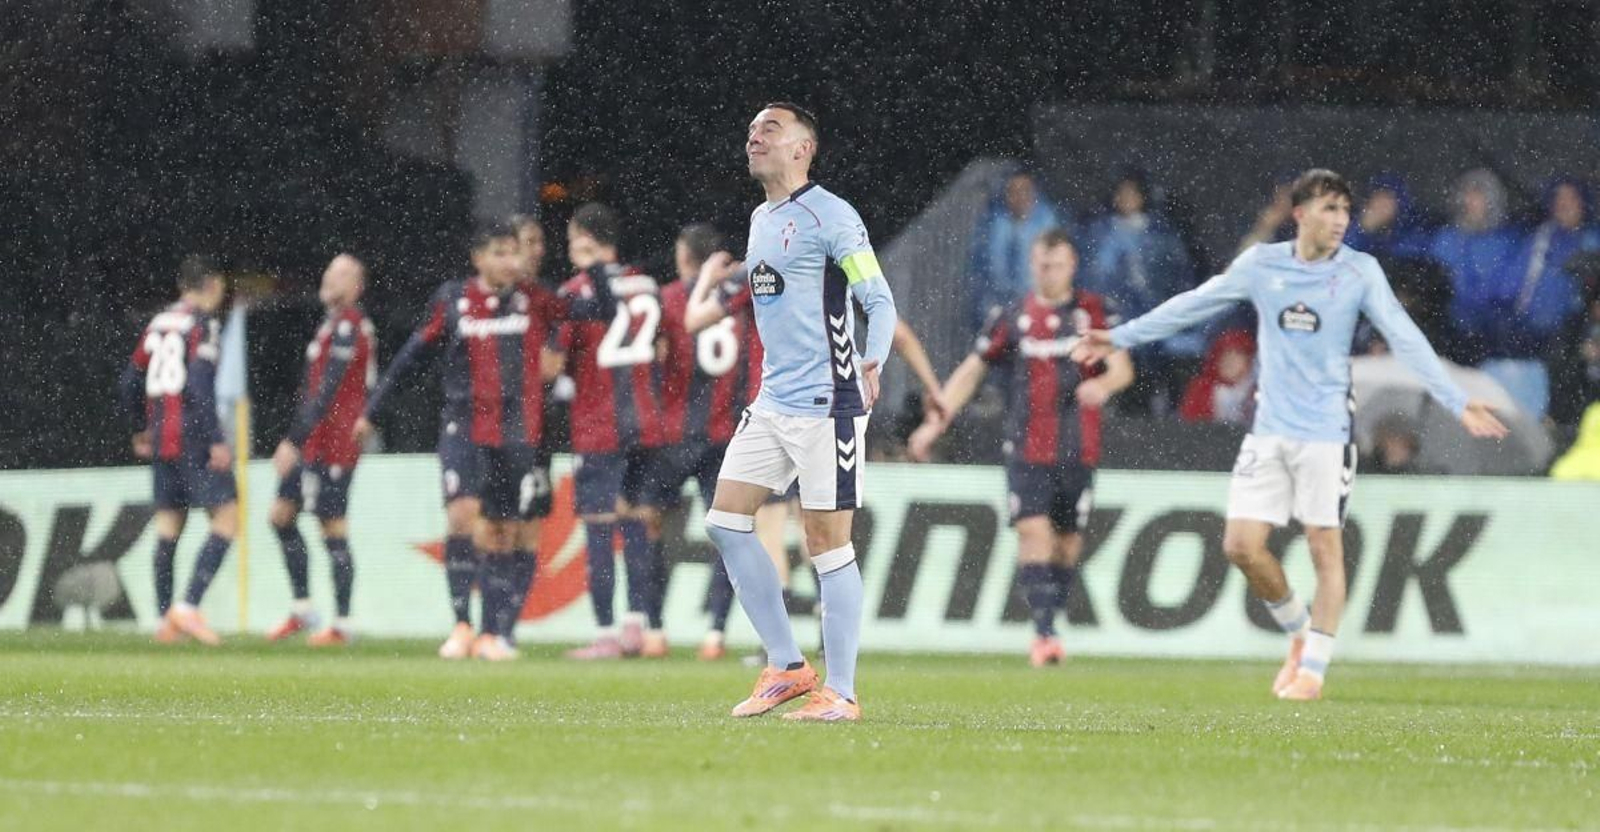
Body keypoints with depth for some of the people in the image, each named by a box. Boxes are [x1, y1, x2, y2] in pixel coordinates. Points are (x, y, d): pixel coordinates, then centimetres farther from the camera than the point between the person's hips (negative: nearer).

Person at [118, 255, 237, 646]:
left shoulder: (158, 324, 14)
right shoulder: (203, 324, -7)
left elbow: (130, 381, 18)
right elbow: (199, 384, -18)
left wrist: (140, 430, 31)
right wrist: (216, 440, -19)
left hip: (161, 437, 7)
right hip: (193, 436, -7)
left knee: (168, 526, 11)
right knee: (226, 519, -6)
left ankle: (166, 620, 9)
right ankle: (189, 606, -17)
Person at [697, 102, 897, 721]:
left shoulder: (829, 216, -10)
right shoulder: (760, 220, 16)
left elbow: (880, 301, -13)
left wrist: (870, 363, -24)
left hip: (825, 403, -9)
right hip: (772, 402, 9)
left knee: (827, 540, -6)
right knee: (725, 521, 4)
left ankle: (841, 692, 0)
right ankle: (787, 668, 11)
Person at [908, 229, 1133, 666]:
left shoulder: (1093, 312, 4)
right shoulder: (1011, 317, 7)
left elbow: (1123, 369, -2)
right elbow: (972, 371, 11)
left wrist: (1104, 384, -26)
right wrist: (936, 420, 3)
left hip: (1078, 450, 1)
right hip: (1027, 448, -1)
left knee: (1068, 541, 7)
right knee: (1033, 533, -15)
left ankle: (1051, 623, 23)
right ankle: (1042, 634, -19)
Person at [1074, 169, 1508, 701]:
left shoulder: (1360, 272, -4)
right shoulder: (1261, 264, 3)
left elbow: (1405, 340, -7)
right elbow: (1192, 305, 13)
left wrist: (1456, 403, -16)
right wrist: (1120, 337, 17)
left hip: (1326, 432, -3)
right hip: (1269, 430, 3)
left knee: (1325, 547, -2)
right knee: (1242, 545, -3)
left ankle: (1314, 667, 8)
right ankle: (1299, 632, 20)